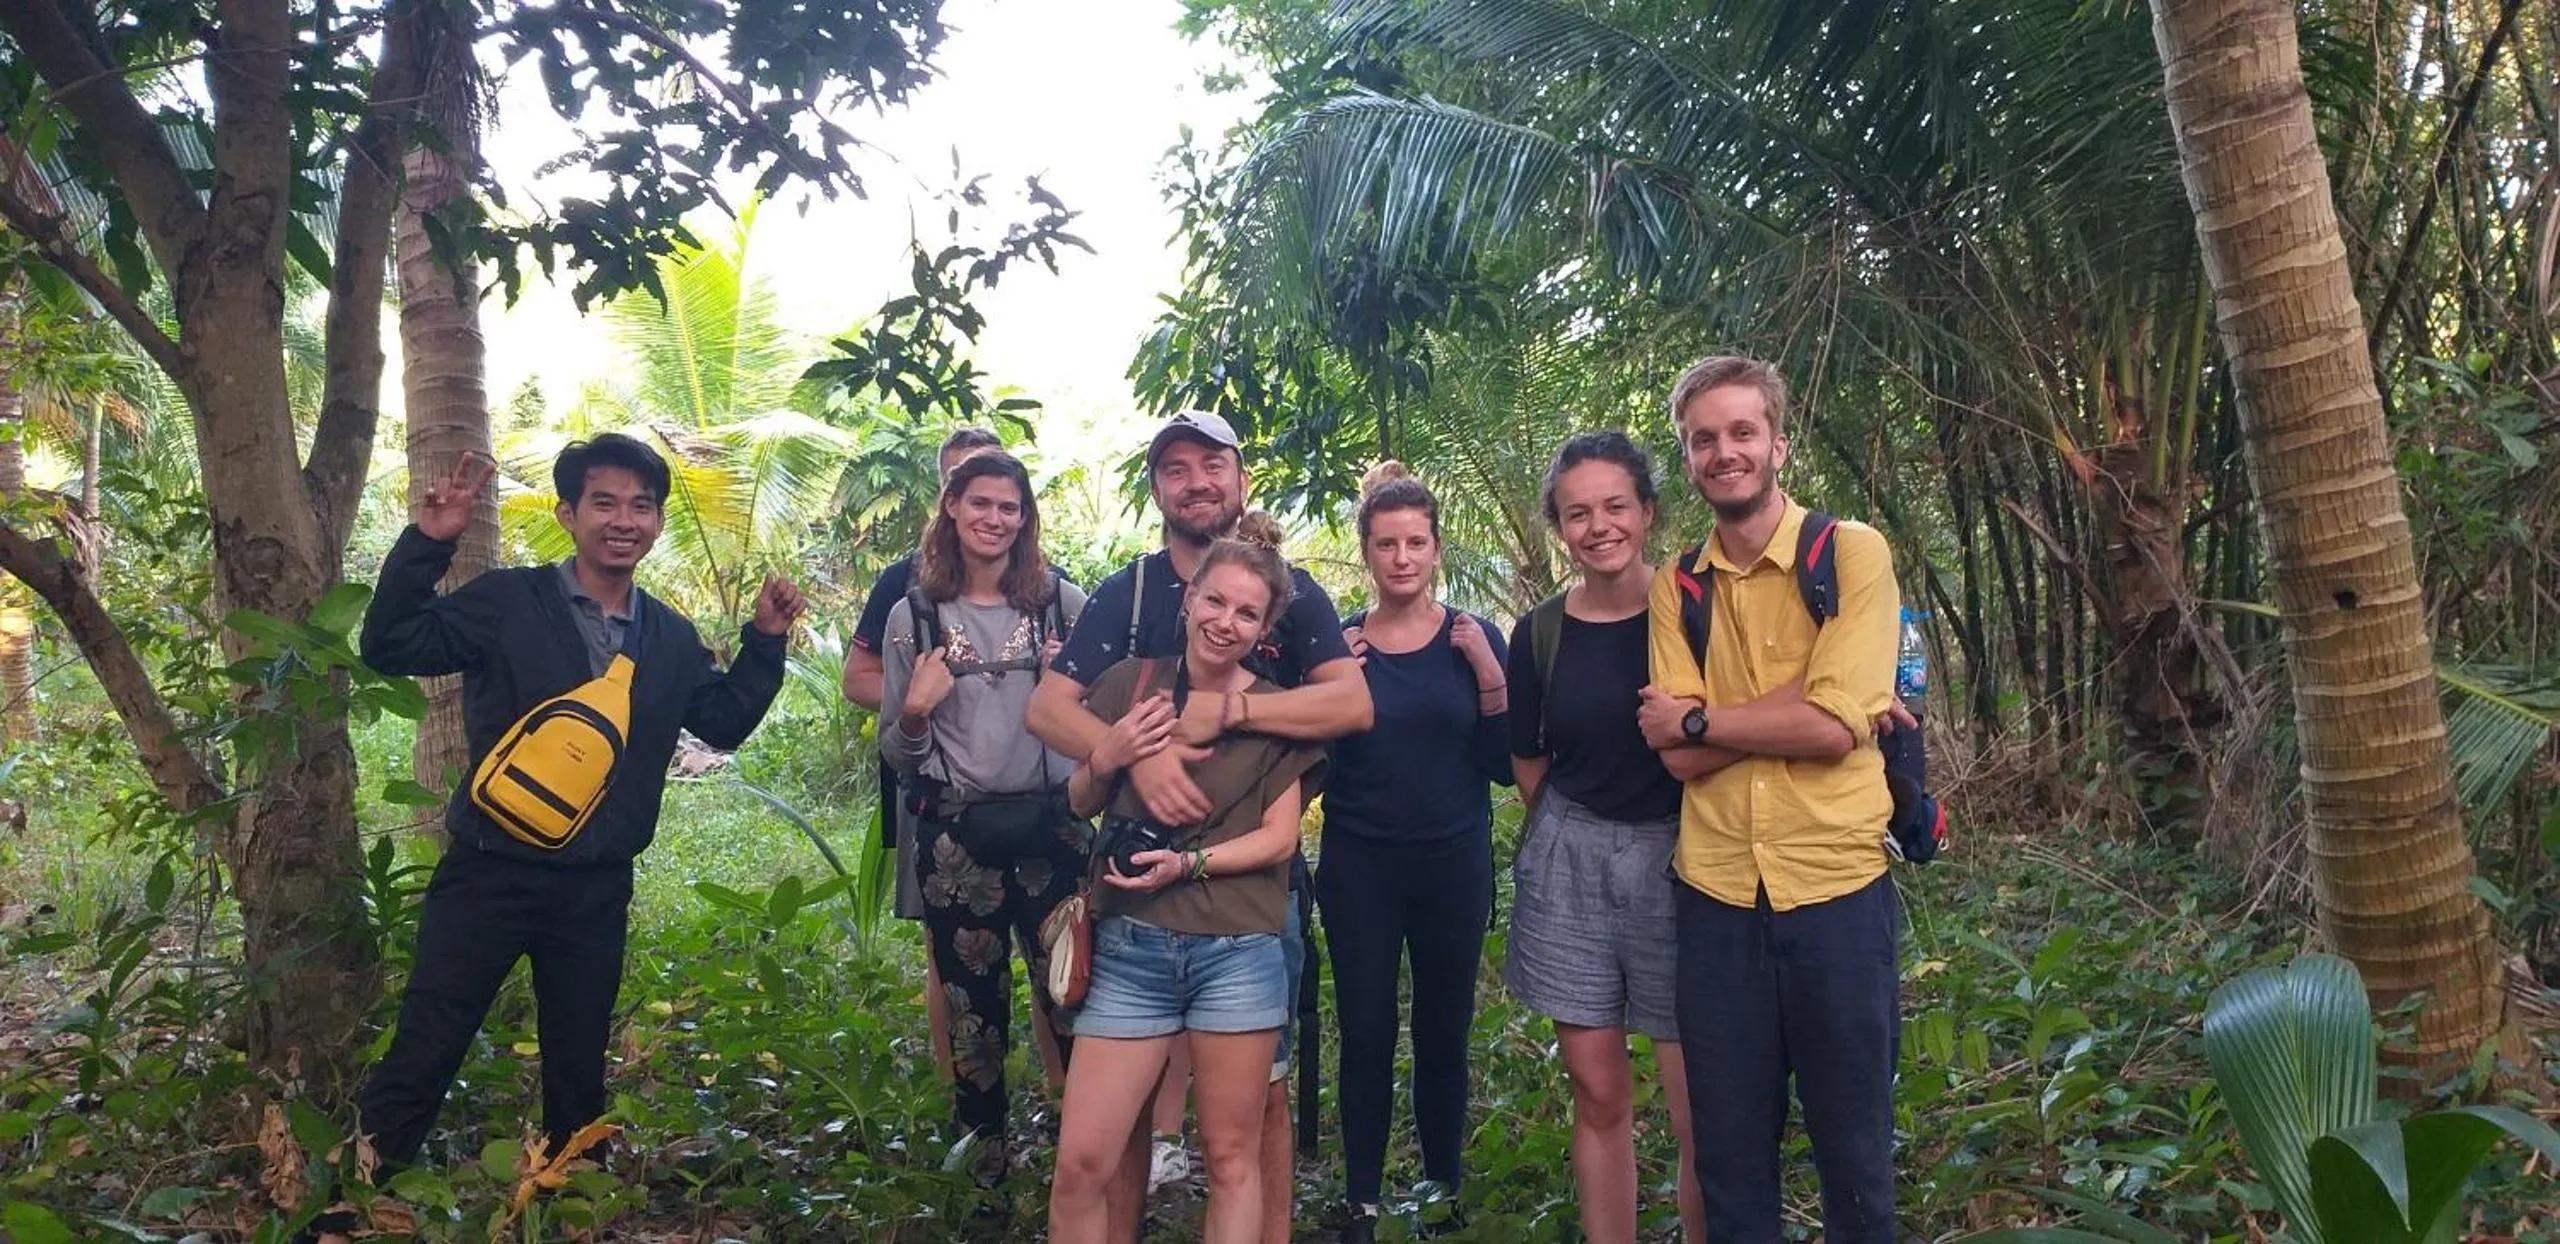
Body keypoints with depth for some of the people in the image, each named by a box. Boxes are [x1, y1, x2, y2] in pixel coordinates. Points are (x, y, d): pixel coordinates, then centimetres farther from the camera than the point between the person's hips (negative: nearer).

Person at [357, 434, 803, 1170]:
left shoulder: (672, 640, 7)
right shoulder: (508, 602, -7)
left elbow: (726, 723, 14)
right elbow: (390, 647, -13)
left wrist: (765, 642, 3)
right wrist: (427, 543, -24)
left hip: (598, 889, 4)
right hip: (490, 874, -4)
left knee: (579, 1073, 18)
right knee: (421, 1058, 0)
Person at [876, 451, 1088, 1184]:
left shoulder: (1065, 604, 1)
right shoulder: (913, 615, 2)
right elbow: (896, 756, 7)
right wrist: (915, 711, -12)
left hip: (1052, 826, 0)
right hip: (954, 836, 1)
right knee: (972, 1010, 10)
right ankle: (982, 1164, 25)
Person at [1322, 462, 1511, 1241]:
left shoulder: (1474, 638, -1)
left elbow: (1504, 766, -4)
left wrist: (1490, 674, -17)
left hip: (1455, 863, 0)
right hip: (1359, 865, 0)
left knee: (1444, 1033, 9)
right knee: (1365, 1034, 3)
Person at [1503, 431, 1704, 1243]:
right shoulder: (1539, 633, 2)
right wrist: (1575, 832, 10)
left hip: (1675, 861, -2)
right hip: (1569, 867, 3)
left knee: (1700, 1109, -1)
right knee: (1598, 1093, 10)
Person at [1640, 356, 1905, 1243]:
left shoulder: (1852, 553, -5)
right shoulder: (1676, 587, 5)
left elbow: (1835, 726, -17)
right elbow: (1681, 760, -6)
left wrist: (1695, 717, -7)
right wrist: (1798, 702, -14)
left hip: (1837, 888, -3)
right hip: (1716, 895, 3)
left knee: (1854, 1149, 12)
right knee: (1730, 1152, 14)